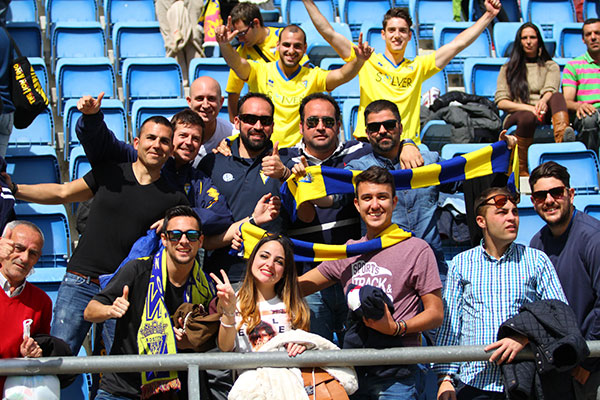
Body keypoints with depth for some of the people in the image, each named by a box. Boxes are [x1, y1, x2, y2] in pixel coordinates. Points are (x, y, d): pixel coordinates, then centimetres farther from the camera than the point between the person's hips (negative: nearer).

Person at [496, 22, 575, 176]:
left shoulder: (551, 66, 22)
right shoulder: (508, 69, 20)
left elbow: (550, 90, 0)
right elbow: (501, 102, 7)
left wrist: (543, 101, -26)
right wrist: (528, 107, -10)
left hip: (544, 117, 1)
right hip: (516, 116, -1)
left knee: (557, 96, -32)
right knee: (528, 117, -39)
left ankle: (562, 138, -64)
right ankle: (522, 172, -40)